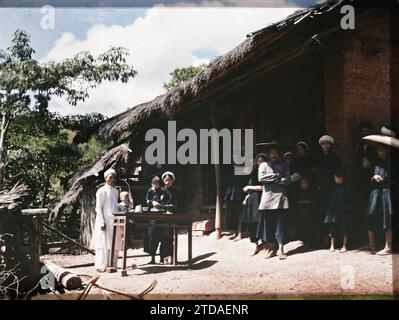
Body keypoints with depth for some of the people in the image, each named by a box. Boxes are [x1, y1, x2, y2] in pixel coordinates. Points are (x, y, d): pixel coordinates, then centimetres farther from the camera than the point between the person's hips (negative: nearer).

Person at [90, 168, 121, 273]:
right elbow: (98, 208, -9)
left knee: (115, 244, 7)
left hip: (114, 221, 7)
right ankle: (101, 266, 0)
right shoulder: (101, 191, -5)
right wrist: (102, 222, -16)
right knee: (104, 244, -5)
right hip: (105, 221, -7)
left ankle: (112, 265, 15)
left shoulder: (115, 191, 14)